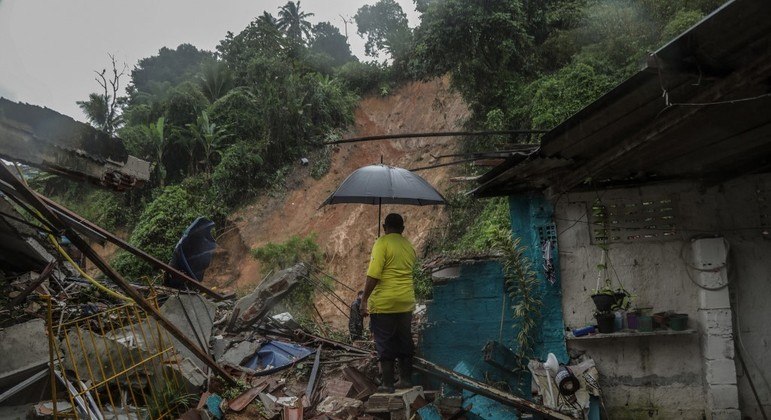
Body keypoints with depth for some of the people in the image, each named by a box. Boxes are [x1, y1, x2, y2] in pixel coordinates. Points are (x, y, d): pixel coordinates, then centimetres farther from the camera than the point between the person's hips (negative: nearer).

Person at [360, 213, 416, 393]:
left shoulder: (382, 243, -10)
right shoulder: (409, 246, 9)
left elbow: (373, 275, -17)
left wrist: (364, 299, -12)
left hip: (383, 303, -6)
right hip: (406, 303, 6)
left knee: (385, 344, 2)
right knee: (404, 341, 15)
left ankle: (387, 384, 5)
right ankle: (405, 379, 22)